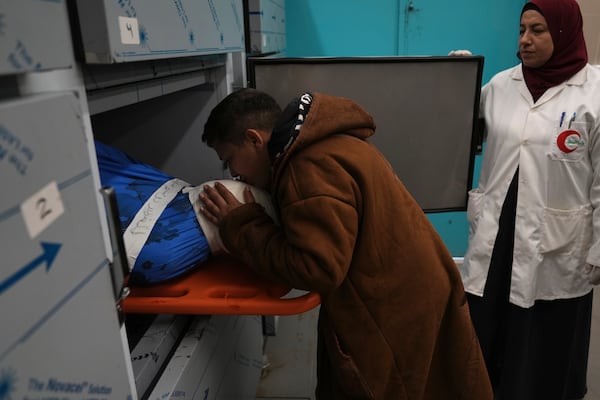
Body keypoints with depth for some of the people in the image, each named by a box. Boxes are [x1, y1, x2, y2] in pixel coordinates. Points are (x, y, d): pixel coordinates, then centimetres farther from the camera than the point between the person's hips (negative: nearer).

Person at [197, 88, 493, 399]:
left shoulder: (313, 169, -27)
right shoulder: (320, 145, 5)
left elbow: (316, 270, -29)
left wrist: (239, 228, -19)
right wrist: (248, 219, -4)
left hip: (399, 312, -9)